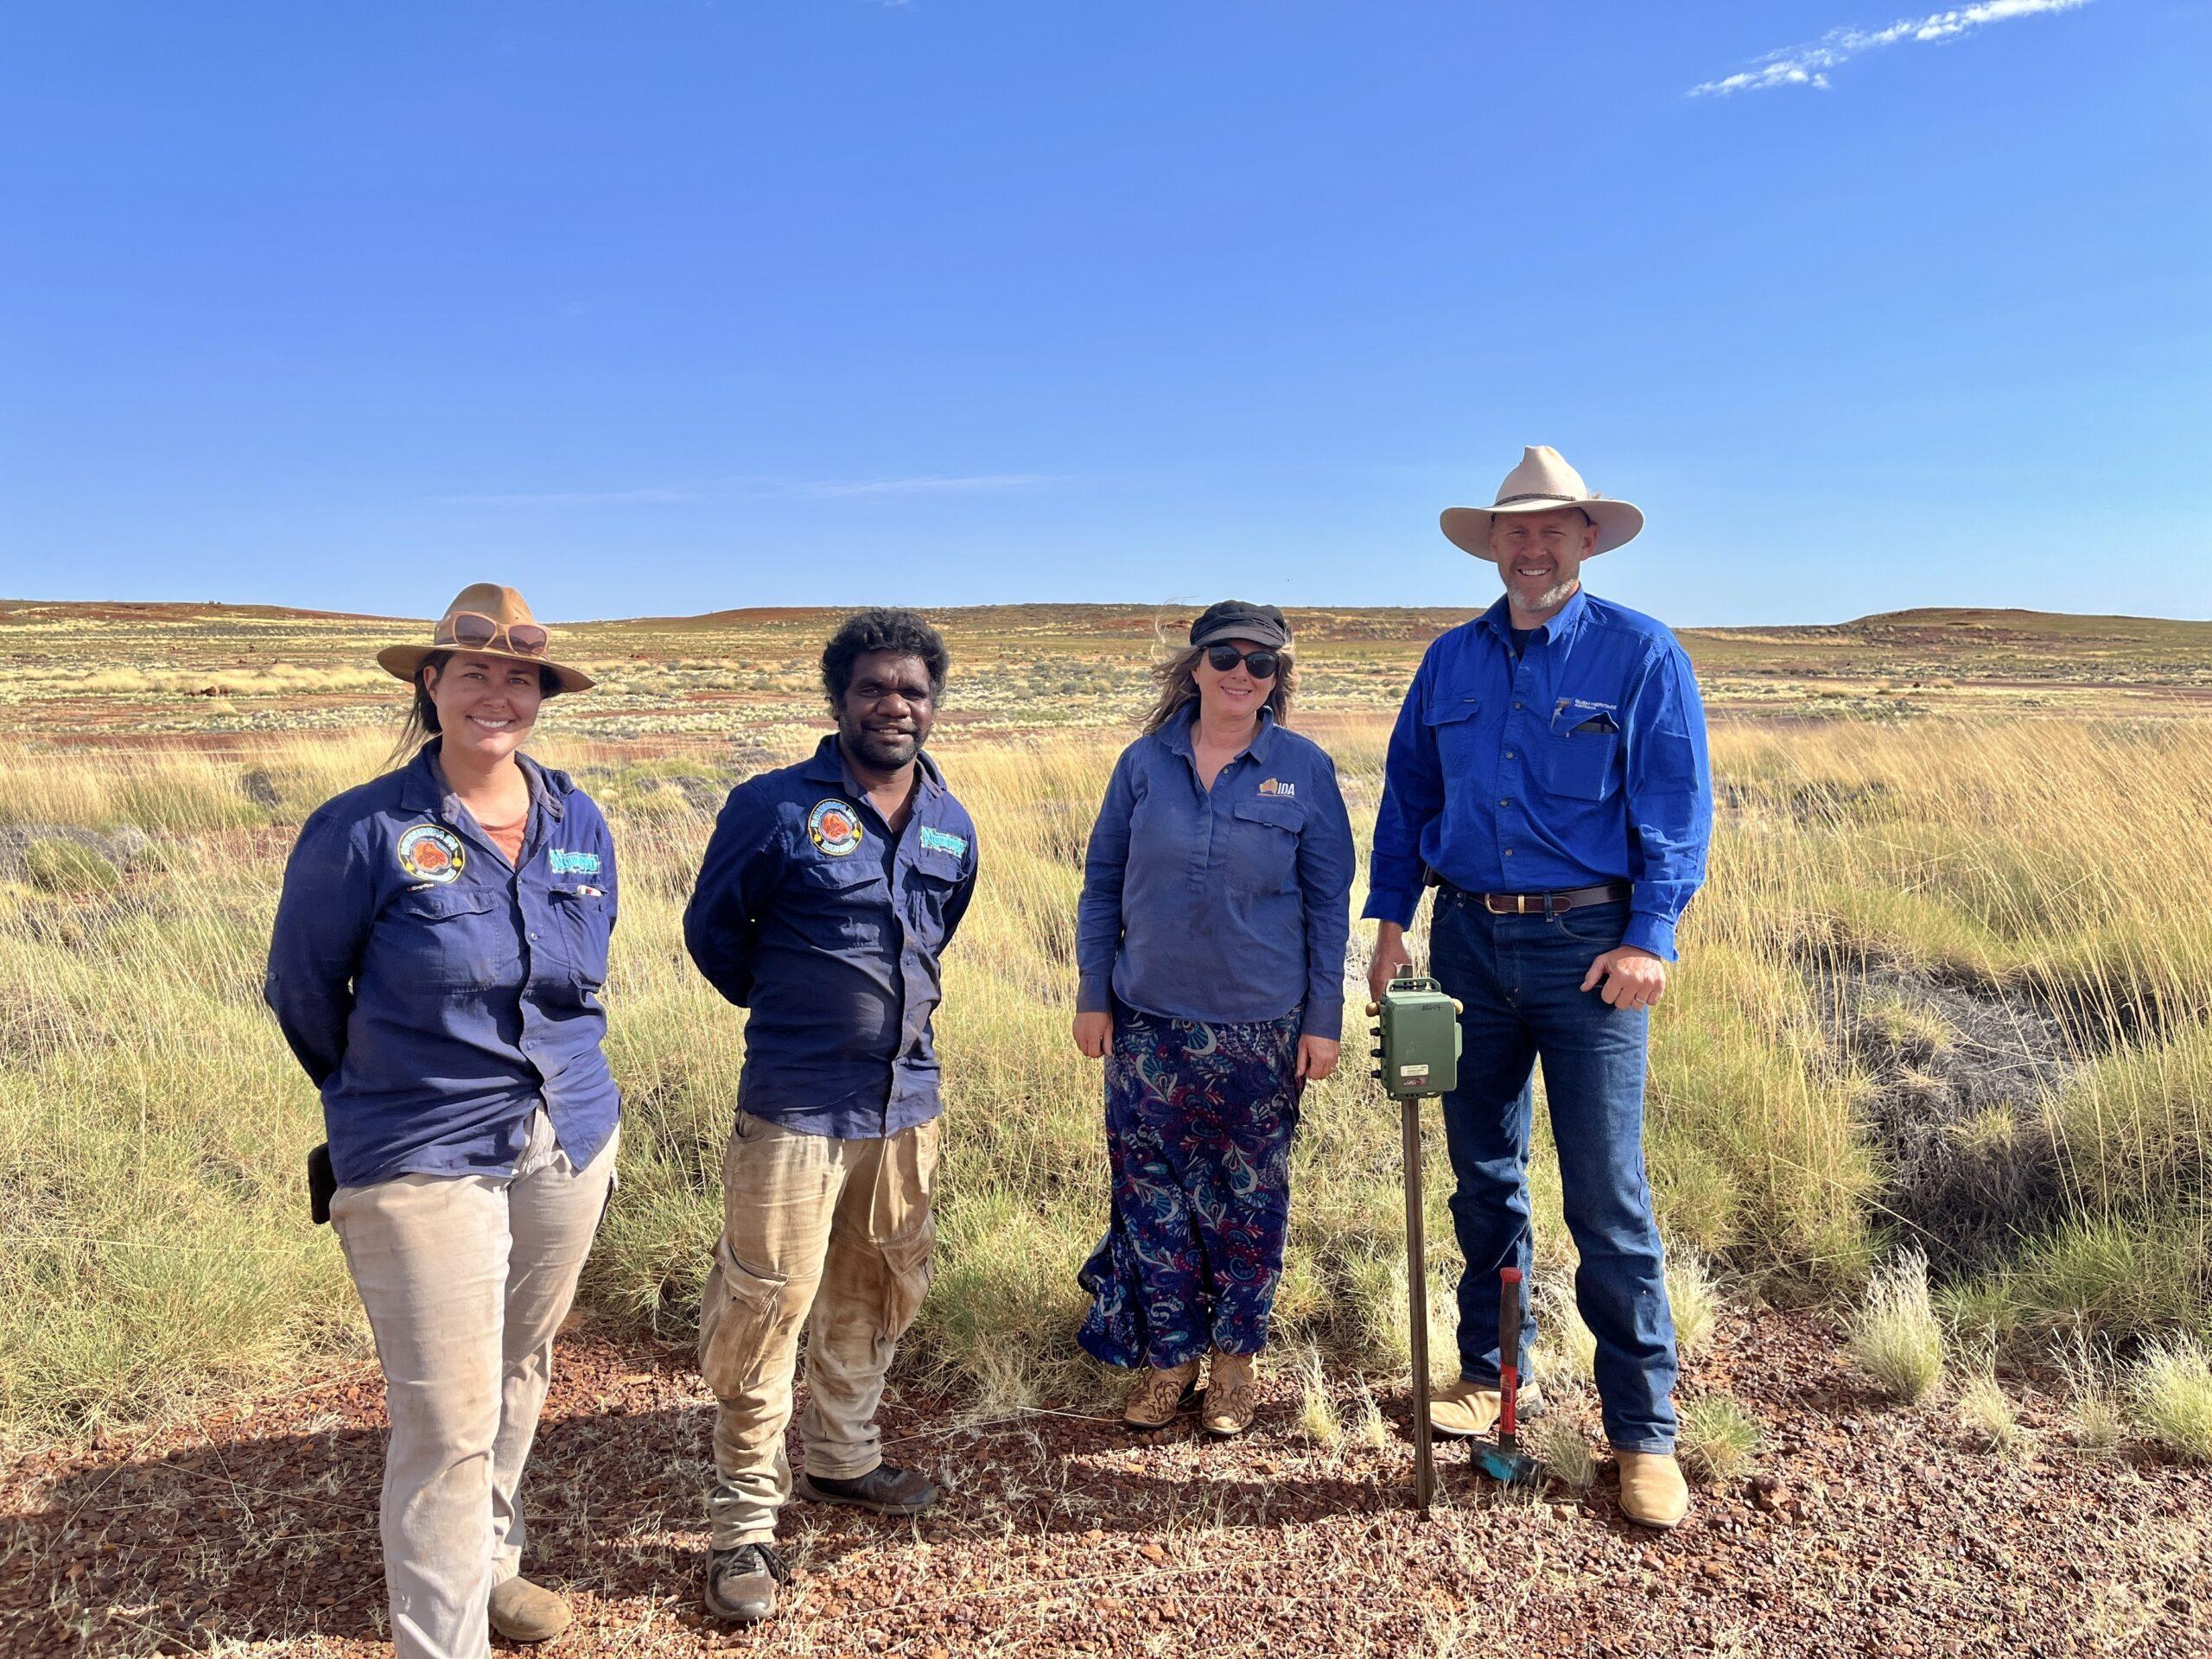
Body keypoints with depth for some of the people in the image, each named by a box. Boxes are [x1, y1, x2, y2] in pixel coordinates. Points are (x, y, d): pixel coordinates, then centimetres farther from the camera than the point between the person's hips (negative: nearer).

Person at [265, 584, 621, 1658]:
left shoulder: (581, 826, 2)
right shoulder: (364, 830, -13)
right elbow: (303, 993, 1)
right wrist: (385, 1097, 12)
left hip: (568, 1146, 5)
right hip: (425, 1162, -5)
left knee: (519, 1370, 21)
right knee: (449, 1423, -3)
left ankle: (486, 1561, 43)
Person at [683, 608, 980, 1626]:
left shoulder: (952, 827, 6)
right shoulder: (776, 808, -10)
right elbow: (711, 930, 2)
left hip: (907, 1103, 6)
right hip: (796, 1109, -5)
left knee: (876, 1295, 18)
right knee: (763, 1311, -2)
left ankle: (843, 1457, 39)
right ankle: (745, 1521, 15)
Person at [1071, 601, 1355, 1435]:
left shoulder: (1304, 769, -3)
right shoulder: (1145, 762, 0)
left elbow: (1328, 902, 0)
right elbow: (1102, 884, 6)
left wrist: (1324, 1020, -2)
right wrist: (1092, 997, 3)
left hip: (1261, 1026, -1)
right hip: (1150, 1022, 1)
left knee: (1249, 1198, 10)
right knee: (1152, 1192, 8)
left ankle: (1233, 1360, 30)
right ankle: (1169, 1358, 26)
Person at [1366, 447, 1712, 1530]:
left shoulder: (1641, 655, -1)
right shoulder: (1451, 662, 10)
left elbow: (1676, 810, -5)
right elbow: (1406, 795, 14)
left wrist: (1649, 936, -14)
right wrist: (1390, 917, 6)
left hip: (1587, 943, -4)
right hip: (1470, 938, 4)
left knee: (1607, 1195, -3)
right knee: (1483, 1173, 14)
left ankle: (1643, 1429, 10)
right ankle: (1488, 1370, 30)